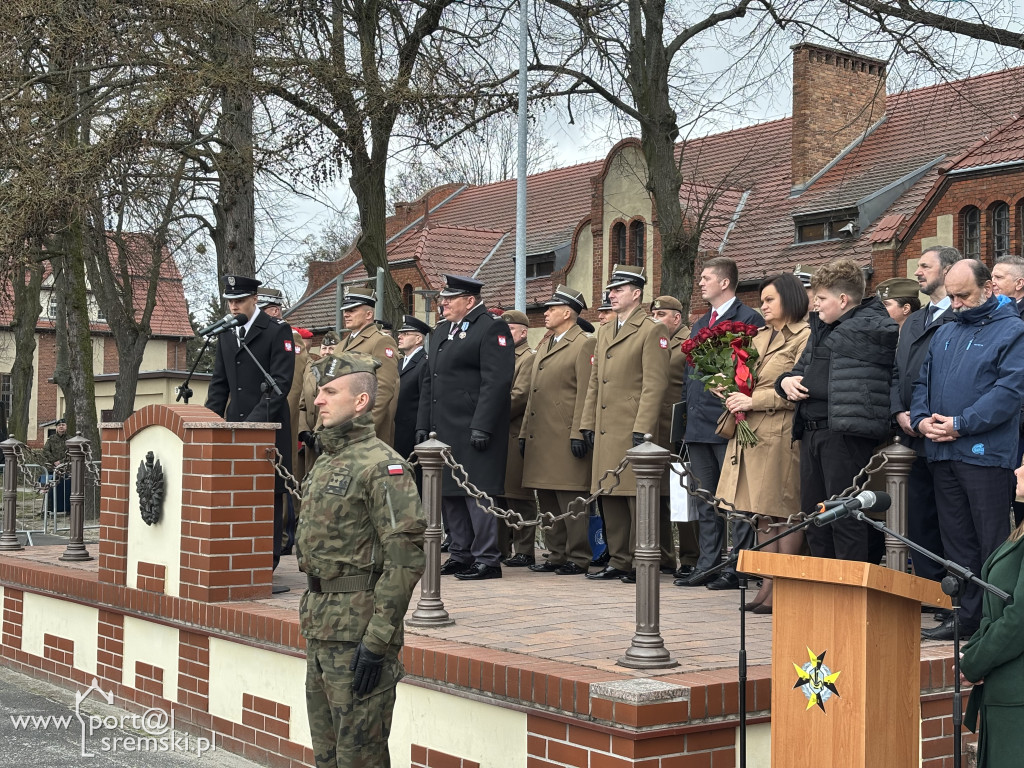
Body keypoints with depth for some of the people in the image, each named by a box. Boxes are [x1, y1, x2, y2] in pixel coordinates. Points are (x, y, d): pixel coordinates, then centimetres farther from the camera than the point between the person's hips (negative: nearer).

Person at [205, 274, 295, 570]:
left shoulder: (278, 331, -5)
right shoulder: (226, 333, 15)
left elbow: (281, 383, -11)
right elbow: (219, 383, 17)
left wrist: (256, 420, -18)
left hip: (269, 425, -6)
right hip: (236, 425, 6)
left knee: (269, 492, -2)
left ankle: (267, 560, 3)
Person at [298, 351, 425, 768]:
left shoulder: (381, 465, -15)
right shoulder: (325, 461, 14)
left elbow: (406, 557, -21)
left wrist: (378, 640, -22)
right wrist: (310, 616, 18)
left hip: (358, 629, -9)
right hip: (320, 625, 9)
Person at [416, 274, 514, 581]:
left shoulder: (492, 328, -8)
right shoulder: (441, 332, 19)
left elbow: (496, 382, -16)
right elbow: (429, 382, 22)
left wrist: (482, 427, -21)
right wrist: (422, 425, 15)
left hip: (474, 432, -9)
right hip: (443, 430, 9)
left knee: (478, 493, -6)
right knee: (449, 493, 12)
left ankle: (487, 559, 0)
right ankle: (460, 554, 21)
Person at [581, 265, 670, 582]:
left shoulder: (652, 330, -5)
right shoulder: (604, 331, 19)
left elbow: (655, 384, -12)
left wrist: (642, 429, -17)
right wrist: (588, 423, 14)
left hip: (633, 431, -8)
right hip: (606, 431, 8)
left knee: (637, 496, -4)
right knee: (610, 498, 9)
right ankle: (619, 560, 17)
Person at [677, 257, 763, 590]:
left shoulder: (748, 319, -7)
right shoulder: (700, 324, 19)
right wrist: (688, 411, 15)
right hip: (699, 425, 8)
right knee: (705, 499, 12)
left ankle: (736, 568, 2)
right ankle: (708, 564, 18)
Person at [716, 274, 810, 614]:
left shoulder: (804, 337, -5)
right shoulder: (760, 338, 19)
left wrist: (753, 401, -13)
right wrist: (735, 395, 4)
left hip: (783, 434, -8)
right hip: (752, 433, 8)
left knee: (785, 514, -4)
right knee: (764, 515, 8)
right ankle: (768, 586, 12)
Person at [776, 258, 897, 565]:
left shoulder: (872, 325, -5)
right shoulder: (821, 328, 23)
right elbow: (801, 369, 30)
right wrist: (786, 381, 11)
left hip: (847, 433, -9)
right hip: (811, 430, 10)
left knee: (846, 517, -7)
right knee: (814, 515, 13)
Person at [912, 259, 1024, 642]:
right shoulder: (944, 333, 18)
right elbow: (923, 382, 20)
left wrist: (961, 424, -17)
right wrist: (921, 418, -1)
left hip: (985, 453, -7)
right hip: (942, 453, 7)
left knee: (992, 544, -3)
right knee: (957, 542, 11)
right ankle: (965, 616, 18)